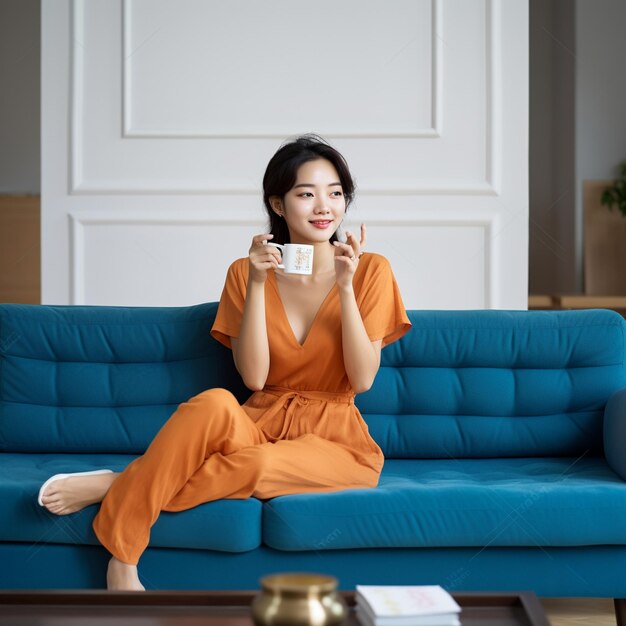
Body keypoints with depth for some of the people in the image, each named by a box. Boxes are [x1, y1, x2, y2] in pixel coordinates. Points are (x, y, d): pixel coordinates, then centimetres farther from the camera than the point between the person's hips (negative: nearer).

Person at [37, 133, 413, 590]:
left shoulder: (371, 271, 0)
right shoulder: (245, 273, 5)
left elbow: (362, 379, -8)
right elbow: (254, 378, -6)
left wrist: (345, 287, -17)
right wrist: (256, 285, -14)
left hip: (335, 441, -1)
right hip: (258, 427, 1)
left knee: (259, 465, -37)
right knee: (215, 403, -36)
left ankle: (116, 487, -20)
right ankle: (122, 561, -30)